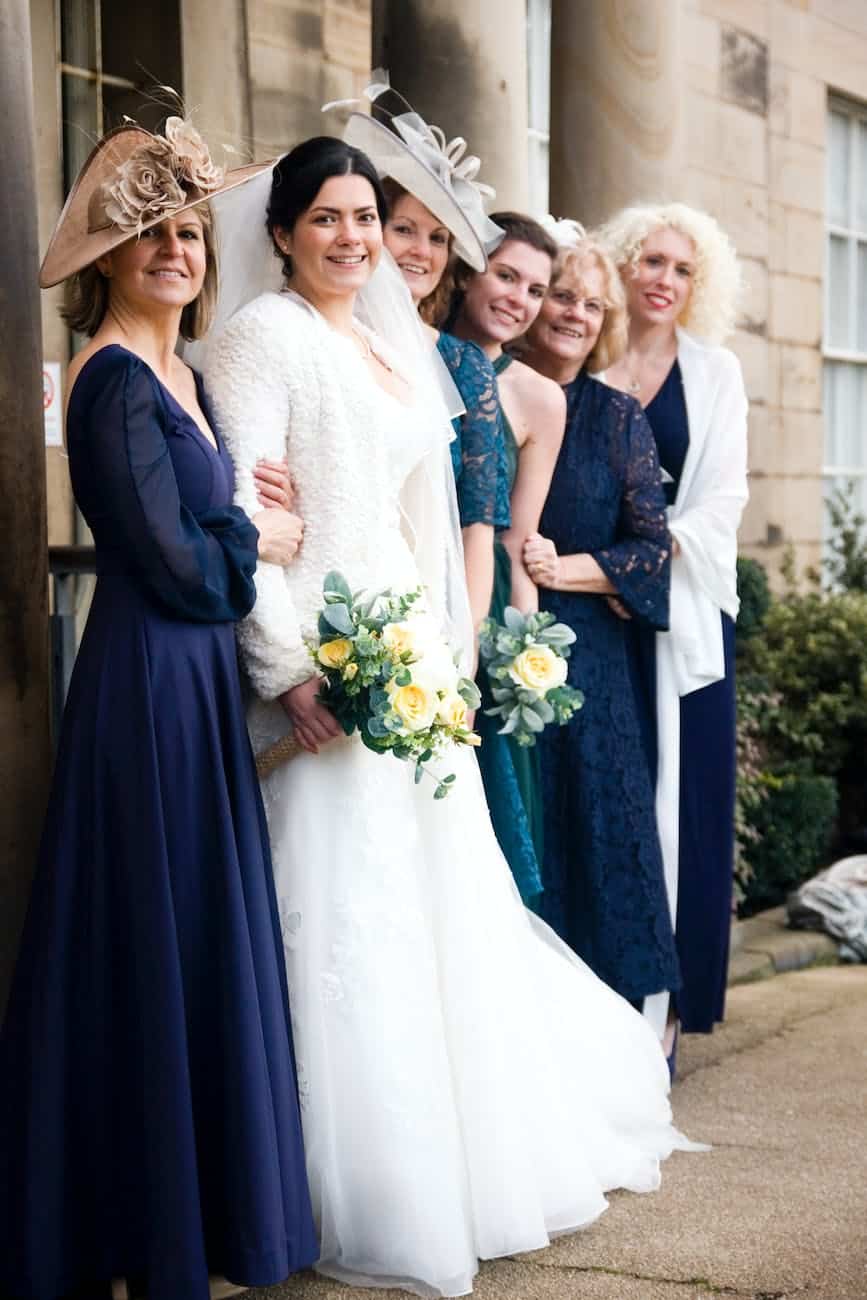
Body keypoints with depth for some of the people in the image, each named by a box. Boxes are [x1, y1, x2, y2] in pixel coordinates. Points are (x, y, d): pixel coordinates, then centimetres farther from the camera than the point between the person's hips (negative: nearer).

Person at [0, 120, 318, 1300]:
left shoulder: (181, 371, 14)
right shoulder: (116, 377, -14)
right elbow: (170, 559, -18)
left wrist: (245, 516, -1)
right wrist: (256, 536, -2)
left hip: (198, 674, 9)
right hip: (151, 681, -9)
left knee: (196, 936, 14)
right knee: (160, 937, -1)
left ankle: (194, 1196, 27)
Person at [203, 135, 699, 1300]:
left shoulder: (399, 348, 18)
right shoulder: (265, 336, -6)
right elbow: (238, 516, -15)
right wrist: (287, 669, -21)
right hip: (326, 672, -8)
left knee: (446, 908, 15)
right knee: (348, 925, -4)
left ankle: (475, 1148, 32)